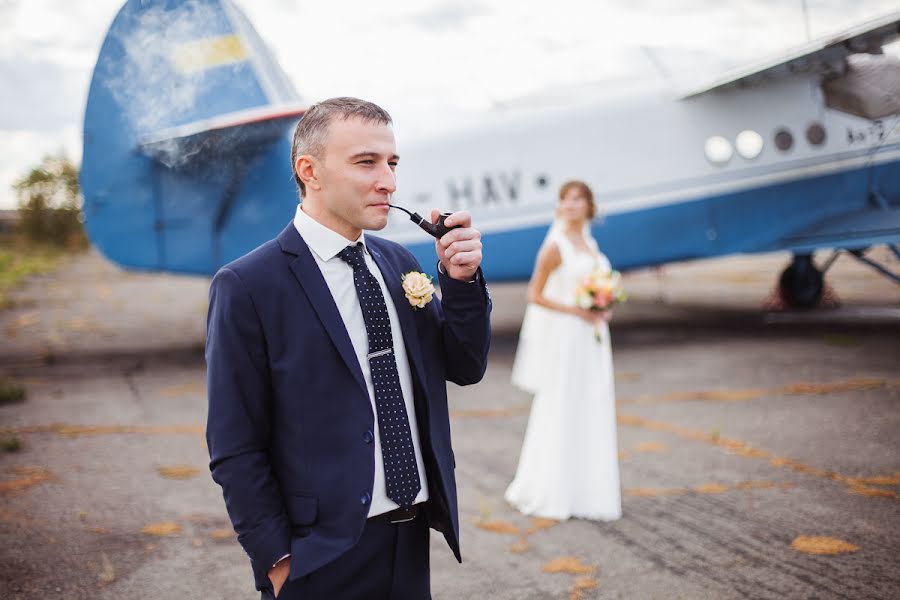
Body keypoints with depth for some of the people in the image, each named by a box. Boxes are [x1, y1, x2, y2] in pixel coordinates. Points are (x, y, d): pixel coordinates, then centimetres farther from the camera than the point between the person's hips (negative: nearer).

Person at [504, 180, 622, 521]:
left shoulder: (590, 244, 13)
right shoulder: (555, 247, -9)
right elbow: (535, 295, -12)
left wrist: (601, 310, 1)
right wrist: (577, 312, -16)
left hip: (590, 339, 8)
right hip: (564, 339, -7)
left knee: (591, 416, 9)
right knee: (559, 414, -1)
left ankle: (585, 491, 18)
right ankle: (547, 492, 11)